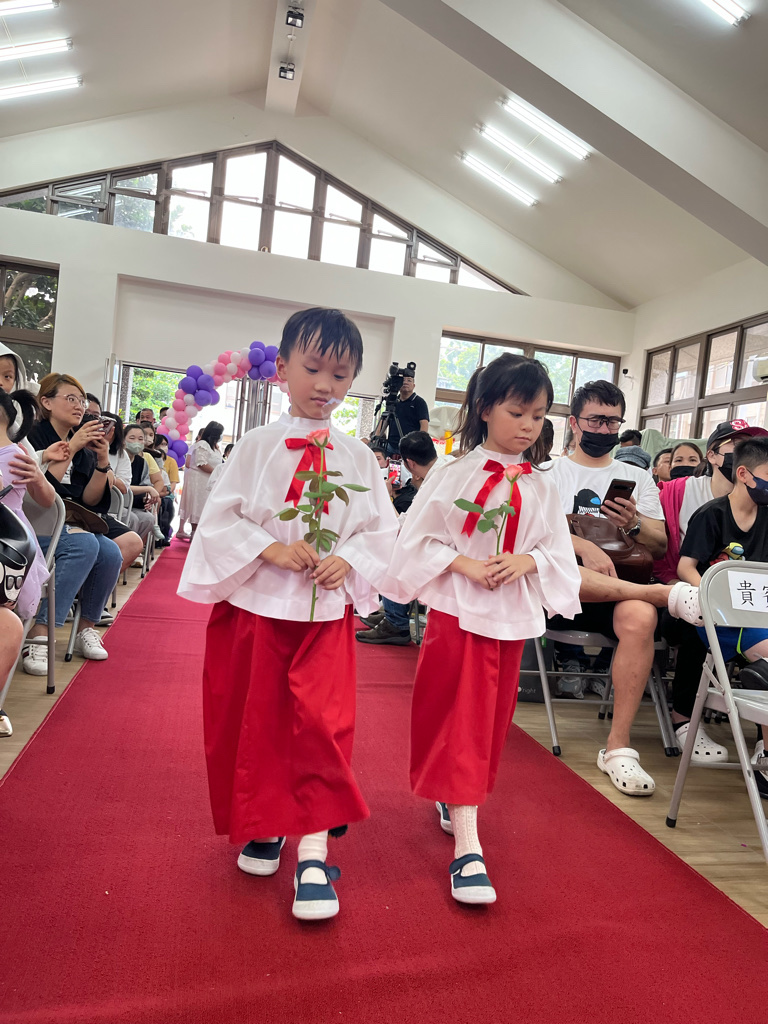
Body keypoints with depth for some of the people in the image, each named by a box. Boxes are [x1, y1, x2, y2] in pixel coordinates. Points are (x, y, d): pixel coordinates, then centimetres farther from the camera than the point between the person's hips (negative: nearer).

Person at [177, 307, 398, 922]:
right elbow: (221, 517, -3)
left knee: (323, 724, -5)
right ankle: (263, 824, 34)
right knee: (255, 720, 12)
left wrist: (348, 561, -13)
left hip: (327, 607, 0)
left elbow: (382, 529, 4)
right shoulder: (258, 445, 0)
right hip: (255, 601, 0)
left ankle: (313, 853, 5)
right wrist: (269, 548, -16)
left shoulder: (357, 455, 4)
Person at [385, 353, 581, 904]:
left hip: (513, 614, 5)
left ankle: (455, 800, 39)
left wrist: (525, 561, -14)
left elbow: (558, 550, 6)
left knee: (490, 718, 16)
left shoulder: (541, 486, 5)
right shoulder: (455, 475, -6)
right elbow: (420, 540, -6)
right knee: (460, 720, -3)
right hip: (457, 610, -4)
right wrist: (466, 565, -18)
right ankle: (467, 846, 0)